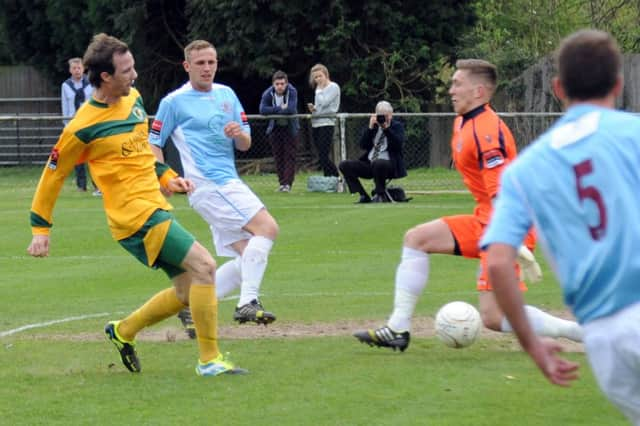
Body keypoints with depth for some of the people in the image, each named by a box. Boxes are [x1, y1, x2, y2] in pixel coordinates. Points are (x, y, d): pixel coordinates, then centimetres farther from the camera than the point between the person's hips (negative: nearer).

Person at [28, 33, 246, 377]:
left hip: (155, 207, 9)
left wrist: (167, 177, 13)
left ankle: (123, 332, 29)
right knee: (203, 266, -18)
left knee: (187, 291, 9)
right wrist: (40, 228, 1)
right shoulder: (83, 126, -14)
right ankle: (209, 359, -12)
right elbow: (53, 174, -4)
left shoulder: (133, 99, 8)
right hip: (134, 215, -9)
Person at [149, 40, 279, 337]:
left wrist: (238, 134, -9)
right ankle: (248, 302, -25)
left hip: (228, 184, 8)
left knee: (248, 258, 4)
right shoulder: (174, 102, -3)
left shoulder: (227, 94, 14)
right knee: (267, 227, -21)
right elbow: (153, 143, 1)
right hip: (208, 184, -8)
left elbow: (245, 144, 15)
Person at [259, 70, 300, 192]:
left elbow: (291, 109, -30)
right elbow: (262, 110, -23)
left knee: (290, 155, -9)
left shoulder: (292, 92, -17)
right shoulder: (268, 94, -11)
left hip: (290, 127, -3)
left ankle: (288, 183, -13)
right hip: (275, 128, 3)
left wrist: (274, 111, -21)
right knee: (278, 156, 4)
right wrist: (281, 108, -25)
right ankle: (281, 183, 12)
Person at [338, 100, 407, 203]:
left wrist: (387, 128, -20)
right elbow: (363, 145, 2)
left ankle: (381, 195, -18)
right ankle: (364, 196, -10)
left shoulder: (397, 126, 5)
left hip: (390, 165, -5)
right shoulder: (374, 127, 15)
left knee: (377, 163, -40)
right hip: (369, 164, 5)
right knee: (344, 165, -12)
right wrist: (370, 128, -8)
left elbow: (398, 144, -14)